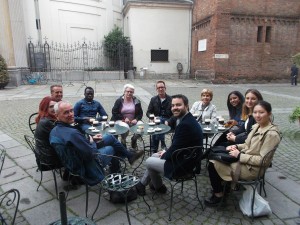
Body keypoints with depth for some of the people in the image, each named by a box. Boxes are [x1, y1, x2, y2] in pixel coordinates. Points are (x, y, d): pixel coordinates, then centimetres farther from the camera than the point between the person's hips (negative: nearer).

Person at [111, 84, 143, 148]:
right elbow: (114, 112, -2)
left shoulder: (136, 101, 10)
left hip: (133, 121, 3)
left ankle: (134, 138, 2)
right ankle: (123, 140, -3)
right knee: (125, 127, -36)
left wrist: (136, 119, -12)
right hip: (120, 120, -3)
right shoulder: (119, 101, 2)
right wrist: (124, 118, -13)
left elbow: (140, 113, 9)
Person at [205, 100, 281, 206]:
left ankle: (218, 194, 11)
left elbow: (262, 160, -23)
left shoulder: (271, 134, -21)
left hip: (251, 168, -8)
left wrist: (239, 155, -21)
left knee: (213, 164, -12)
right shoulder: (257, 126, 3)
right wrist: (236, 146, -3)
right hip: (243, 159, 8)